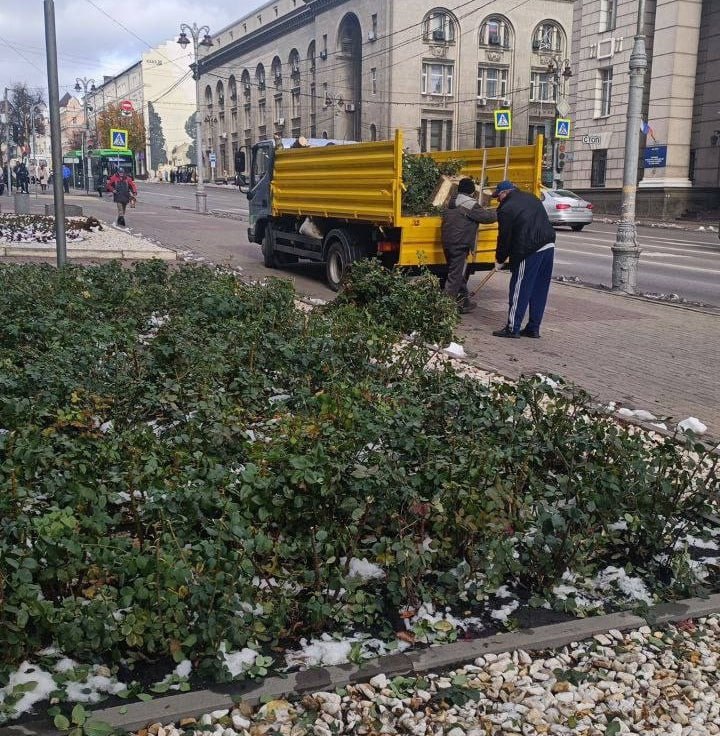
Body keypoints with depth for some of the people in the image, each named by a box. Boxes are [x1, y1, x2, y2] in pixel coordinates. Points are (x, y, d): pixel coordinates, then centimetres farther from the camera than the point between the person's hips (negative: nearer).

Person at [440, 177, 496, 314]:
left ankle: (464, 303, 30)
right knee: (454, 277, -7)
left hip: (447, 244, 8)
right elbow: (489, 217, -9)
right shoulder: (471, 206, -12)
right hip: (460, 246, -8)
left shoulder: (452, 204, 11)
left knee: (460, 274, 20)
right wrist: (487, 211, 16)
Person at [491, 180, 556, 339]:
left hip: (529, 252, -8)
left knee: (520, 290, 0)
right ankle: (533, 328, 17)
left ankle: (512, 328, 5)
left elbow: (504, 237, -4)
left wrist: (499, 260, 10)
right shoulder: (531, 198, 17)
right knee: (540, 290, 11)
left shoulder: (506, 209, -7)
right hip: (548, 247, 8)